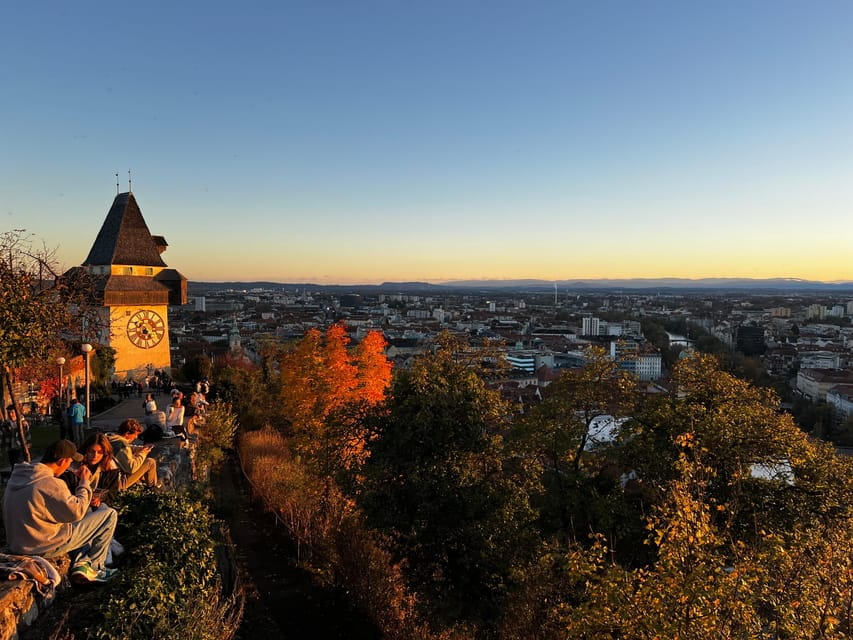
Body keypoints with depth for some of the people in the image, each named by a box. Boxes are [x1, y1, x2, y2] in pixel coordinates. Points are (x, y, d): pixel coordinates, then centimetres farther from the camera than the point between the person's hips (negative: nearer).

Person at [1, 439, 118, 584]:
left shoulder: (18, 475, 2)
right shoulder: (50, 483, -26)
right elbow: (77, 512, -19)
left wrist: (76, 480, 8)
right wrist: (85, 483, -8)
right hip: (45, 547, -9)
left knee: (87, 512, 26)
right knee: (109, 514, -2)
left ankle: (80, 562, 15)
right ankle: (94, 567, 11)